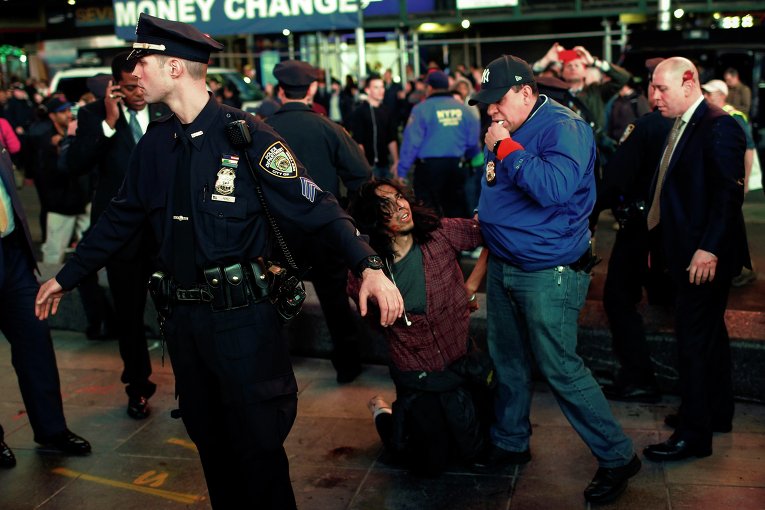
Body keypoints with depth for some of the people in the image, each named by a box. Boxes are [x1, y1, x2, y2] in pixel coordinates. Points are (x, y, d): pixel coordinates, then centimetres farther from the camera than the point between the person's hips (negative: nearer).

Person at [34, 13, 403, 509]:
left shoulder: (244, 134, -13)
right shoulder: (155, 143, 6)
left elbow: (314, 206, -16)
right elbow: (121, 219, 17)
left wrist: (369, 265, -29)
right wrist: (67, 276, 23)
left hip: (242, 315, -6)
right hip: (182, 316, 6)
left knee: (257, 444, 3)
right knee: (209, 441, 18)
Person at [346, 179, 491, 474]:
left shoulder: (442, 233, -14)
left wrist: (471, 287, -8)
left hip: (459, 364, 2)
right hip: (416, 378, -1)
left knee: (472, 450, 13)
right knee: (432, 463, 7)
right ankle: (384, 415, 33)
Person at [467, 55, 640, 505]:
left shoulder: (563, 126, -17)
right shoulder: (509, 130, 10)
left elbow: (555, 188, -34)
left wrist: (506, 148, -25)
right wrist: (487, 221, 11)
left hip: (548, 272, -9)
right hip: (504, 265, 9)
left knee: (561, 369, -4)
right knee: (507, 361, 17)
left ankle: (617, 458, 12)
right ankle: (510, 442, 35)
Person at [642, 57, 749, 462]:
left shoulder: (719, 126, -15)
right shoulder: (681, 126, 13)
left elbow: (729, 193, -21)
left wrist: (709, 249, -23)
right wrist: (660, 240, 14)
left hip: (705, 257, -9)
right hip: (687, 252, 9)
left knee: (694, 340, -4)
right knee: (709, 333, 19)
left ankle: (694, 433, 6)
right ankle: (716, 412, 33)